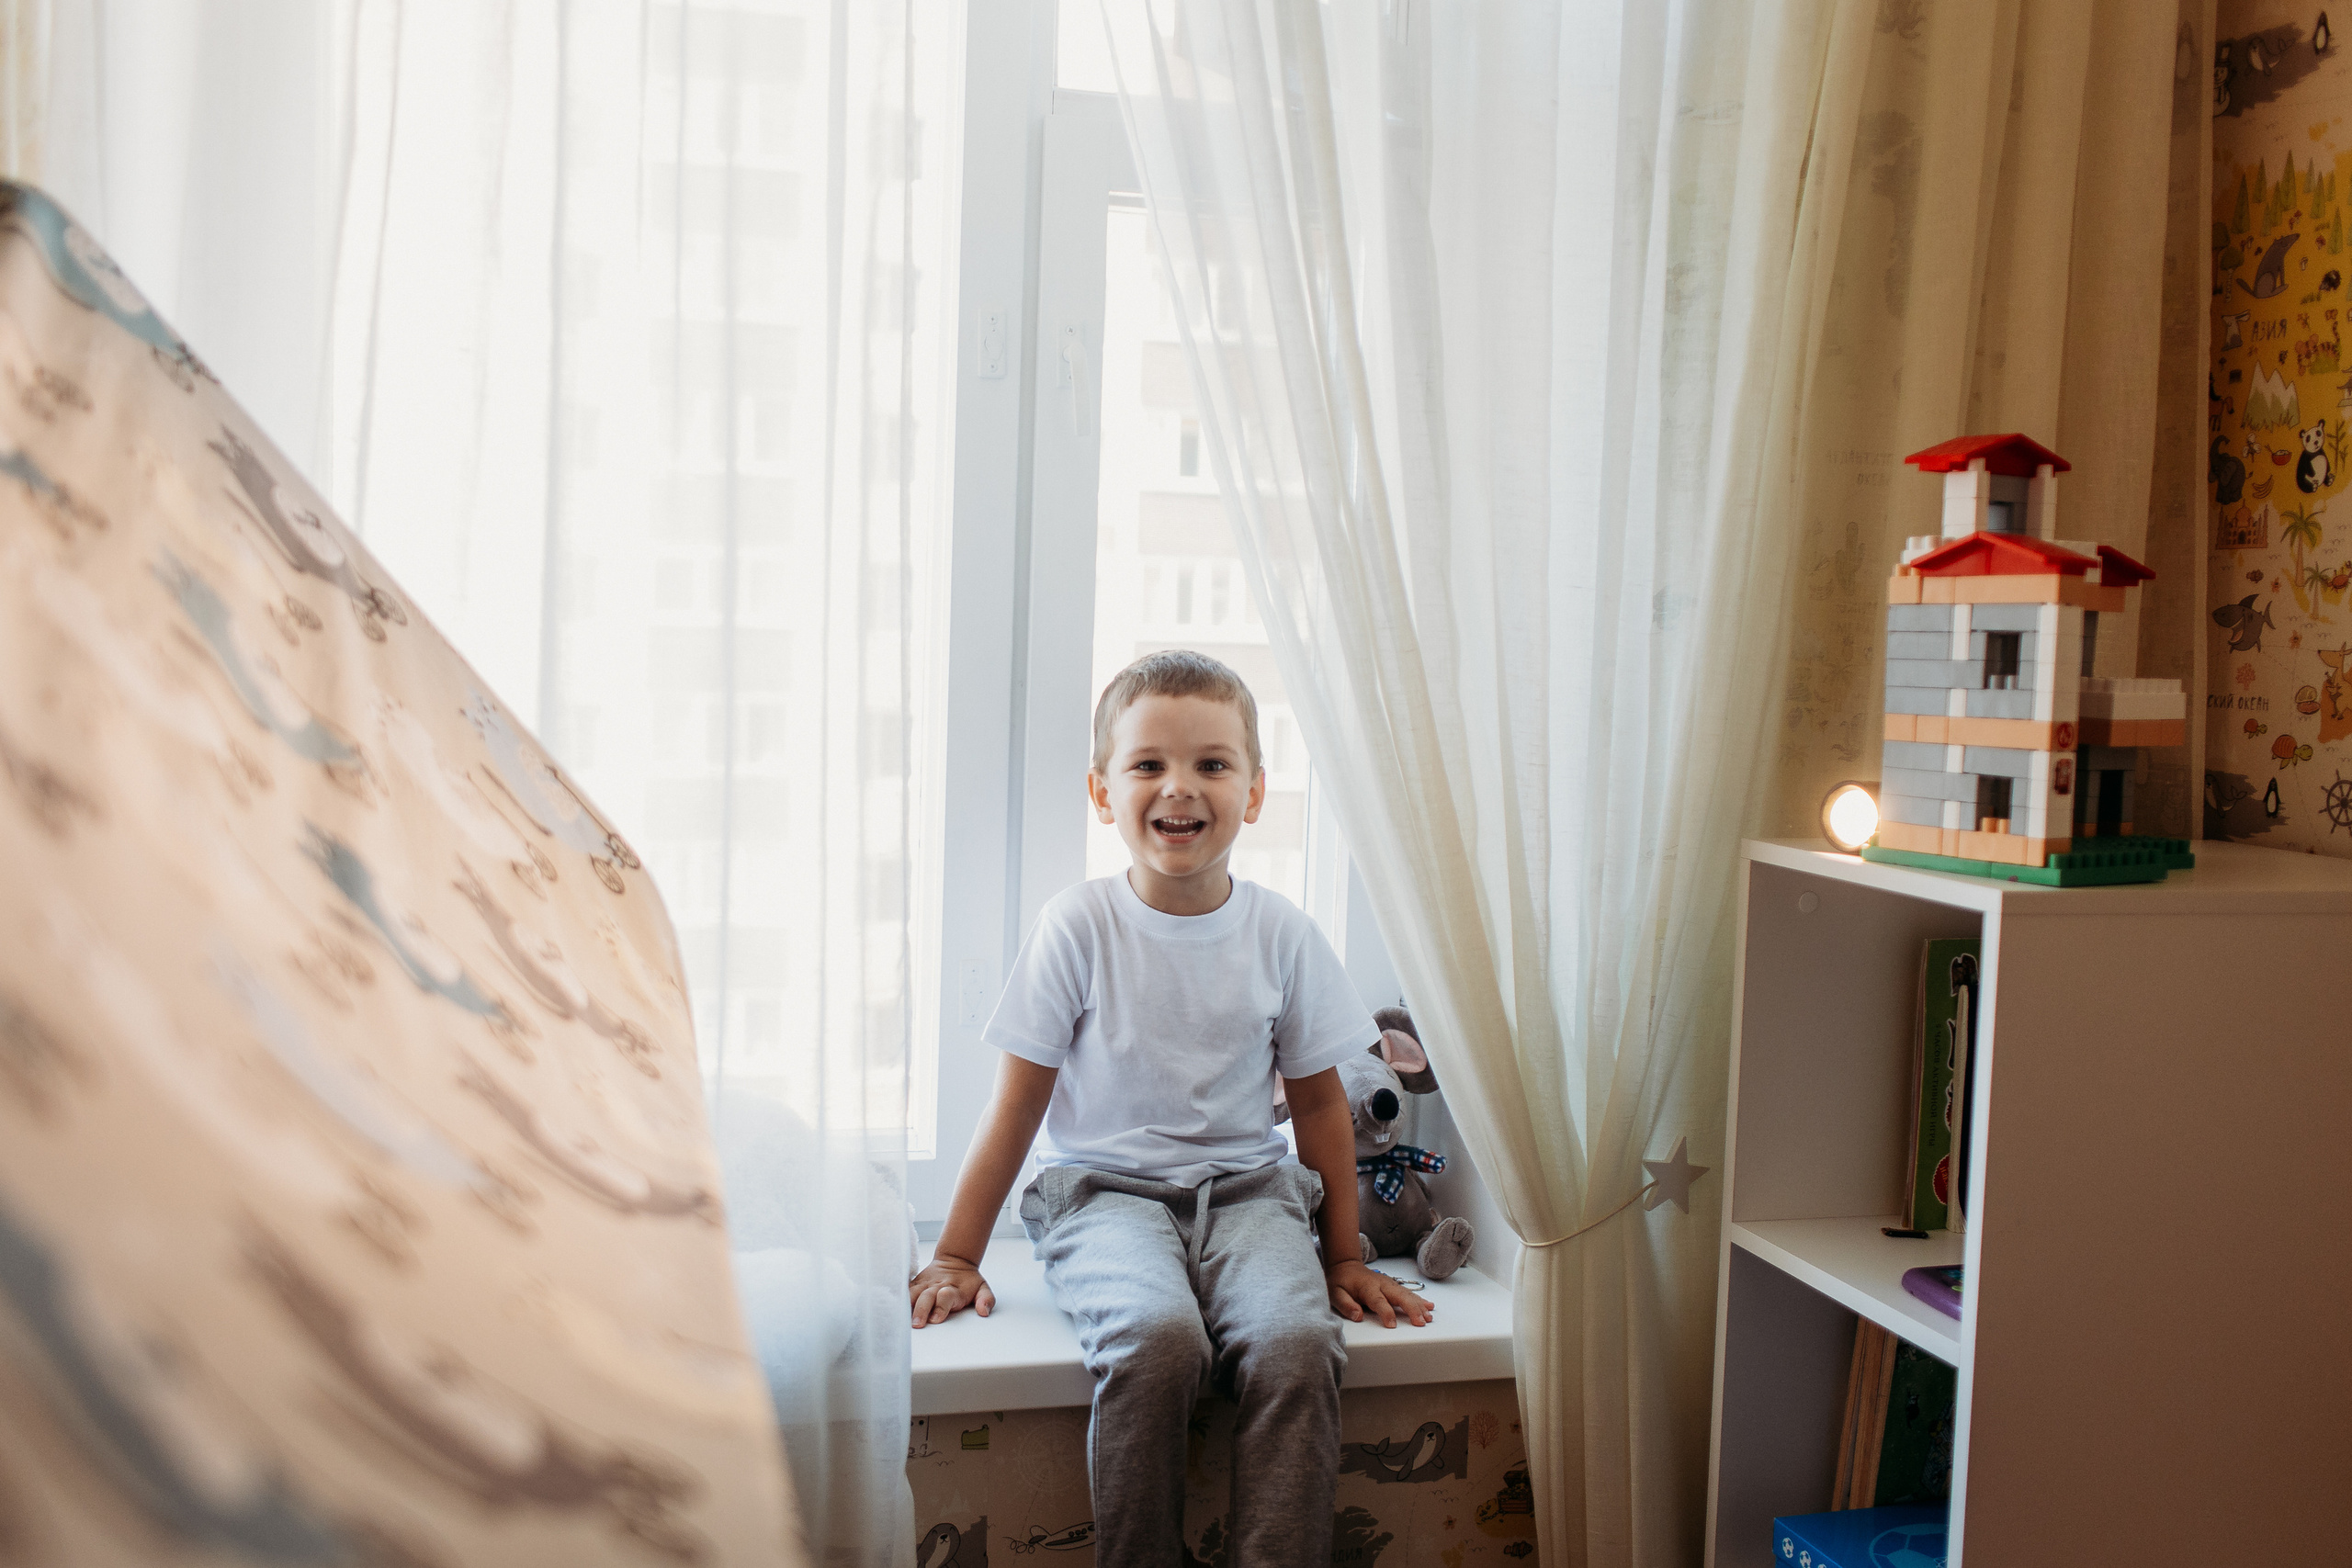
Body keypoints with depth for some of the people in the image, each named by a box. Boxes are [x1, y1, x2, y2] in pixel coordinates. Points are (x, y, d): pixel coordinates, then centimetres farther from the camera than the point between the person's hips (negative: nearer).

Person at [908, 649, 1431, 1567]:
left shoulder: (1281, 933, 1)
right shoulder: (1080, 925, -5)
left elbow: (1319, 1102, 11)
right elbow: (1019, 1101, 0)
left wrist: (1344, 1257, 12)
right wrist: (956, 1256, 0)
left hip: (1245, 1189, 2)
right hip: (1103, 1188, -2)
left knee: (1297, 1343, -28)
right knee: (1156, 1338, -32)